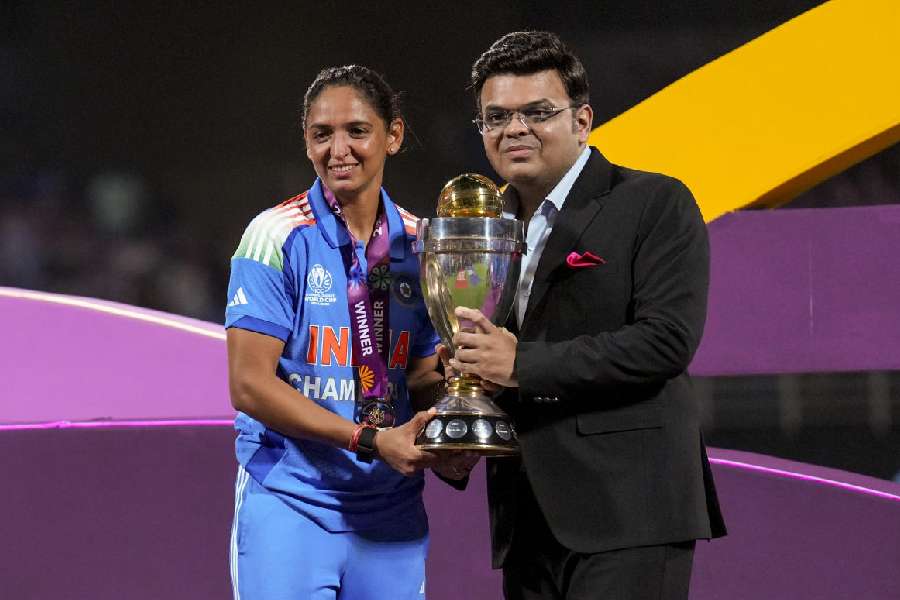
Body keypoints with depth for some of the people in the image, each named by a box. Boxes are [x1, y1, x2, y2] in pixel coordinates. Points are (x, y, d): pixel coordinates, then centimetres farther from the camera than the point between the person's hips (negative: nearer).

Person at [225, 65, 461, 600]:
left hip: (391, 511, 4)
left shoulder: (419, 245, 7)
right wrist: (370, 440, -19)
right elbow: (250, 384, -12)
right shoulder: (279, 236, -6)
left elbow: (422, 379, 12)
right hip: (290, 502, -4)